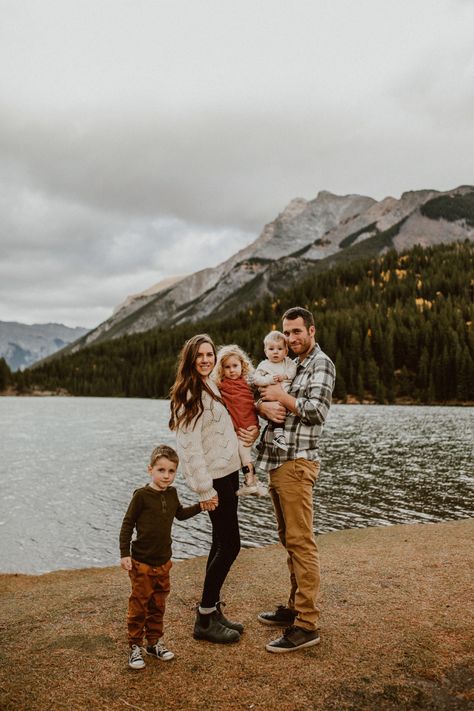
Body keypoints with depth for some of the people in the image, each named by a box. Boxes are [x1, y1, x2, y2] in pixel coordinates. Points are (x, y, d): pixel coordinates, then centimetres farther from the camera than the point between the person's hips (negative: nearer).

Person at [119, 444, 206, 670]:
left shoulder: (172, 493, 4)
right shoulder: (142, 495, -15)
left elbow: (180, 514, 24)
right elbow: (127, 525, -9)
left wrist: (200, 506, 13)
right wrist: (124, 554, -12)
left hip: (163, 562, 6)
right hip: (142, 563, -6)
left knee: (158, 605, 16)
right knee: (139, 606, 3)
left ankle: (155, 642, 30)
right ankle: (135, 647, 16)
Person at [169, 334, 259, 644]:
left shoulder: (212, 386, 13)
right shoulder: (189, 394, -16)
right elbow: (190, 446, -20)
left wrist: (247, 429, 7)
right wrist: (205, 489, -21)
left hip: (228, 472, 9)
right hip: (214, 477, -9)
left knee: (222, 543, 13)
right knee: (230, 544, -5)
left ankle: (213, 610, 24)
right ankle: (205, 620, 6)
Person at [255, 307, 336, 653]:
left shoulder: (321, 364, -4)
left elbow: (317, 411, -16)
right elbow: (256, 399, 15)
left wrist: (282, 397, -7)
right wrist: (265, 405, -7)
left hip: (297, 463, -8)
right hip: (276, 461, 9)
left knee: (301, 542, -8)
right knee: (289, 540, 15)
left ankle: (307, 625, -3)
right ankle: (295, 607, 26)